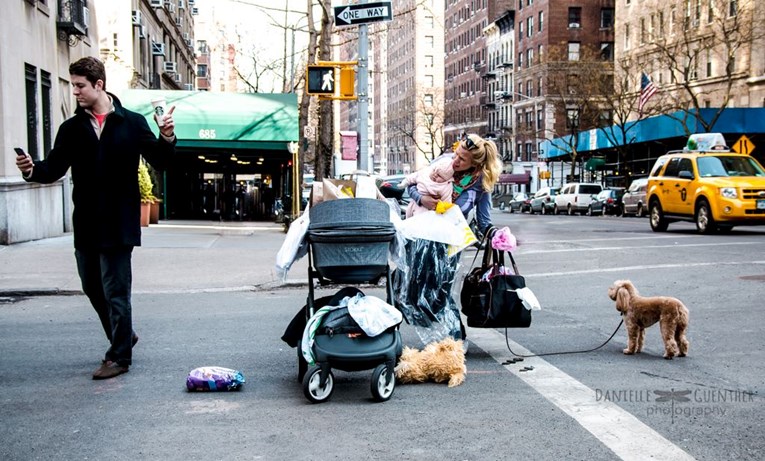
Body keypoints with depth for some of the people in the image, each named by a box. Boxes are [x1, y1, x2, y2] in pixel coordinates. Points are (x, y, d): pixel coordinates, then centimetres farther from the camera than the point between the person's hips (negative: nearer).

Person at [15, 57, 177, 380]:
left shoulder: (132, 123, 0)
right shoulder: (71, 128, 8)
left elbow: (159, 161, 0)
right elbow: (55, 168, 2)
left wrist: (167, 138, -19)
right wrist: (33, 170, -19)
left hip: (118, 224, -5)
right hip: (85, 224, 5)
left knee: (115, 291, -1)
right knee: (93, 288, 15)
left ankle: (120, 356, 12)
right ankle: (122, 337, 36)